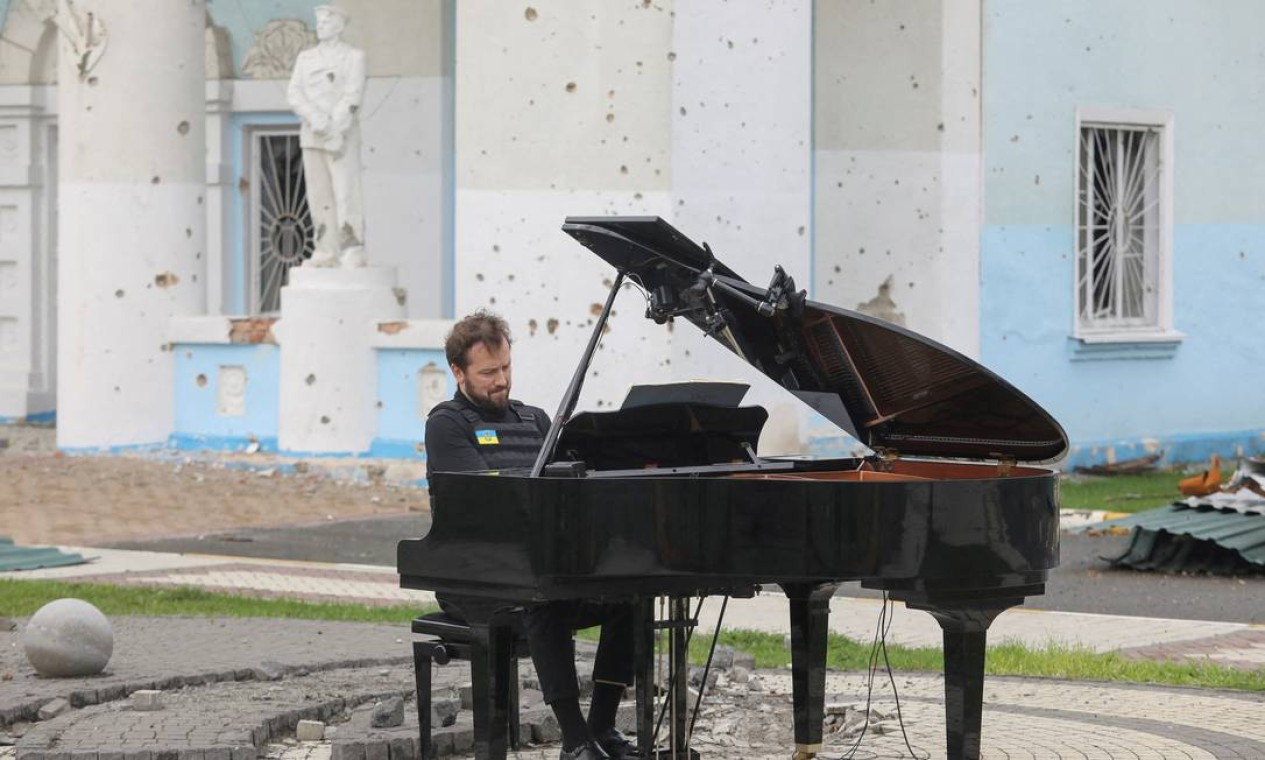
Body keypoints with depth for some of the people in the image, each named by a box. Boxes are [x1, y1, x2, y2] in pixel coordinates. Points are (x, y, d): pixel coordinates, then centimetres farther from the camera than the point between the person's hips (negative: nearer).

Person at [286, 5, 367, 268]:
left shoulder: (354, 57, -2)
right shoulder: (305, 58, 11)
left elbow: (352, 98, -13)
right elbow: (294, 95, -1)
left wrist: (331, 130, -23)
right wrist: (316, 119, -19)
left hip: (343, 138, -4)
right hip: (311, 137, 4)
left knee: (346, 194, -9)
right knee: (320, 195, 2)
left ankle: (354, 253, -8)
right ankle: (327, 251, 4)